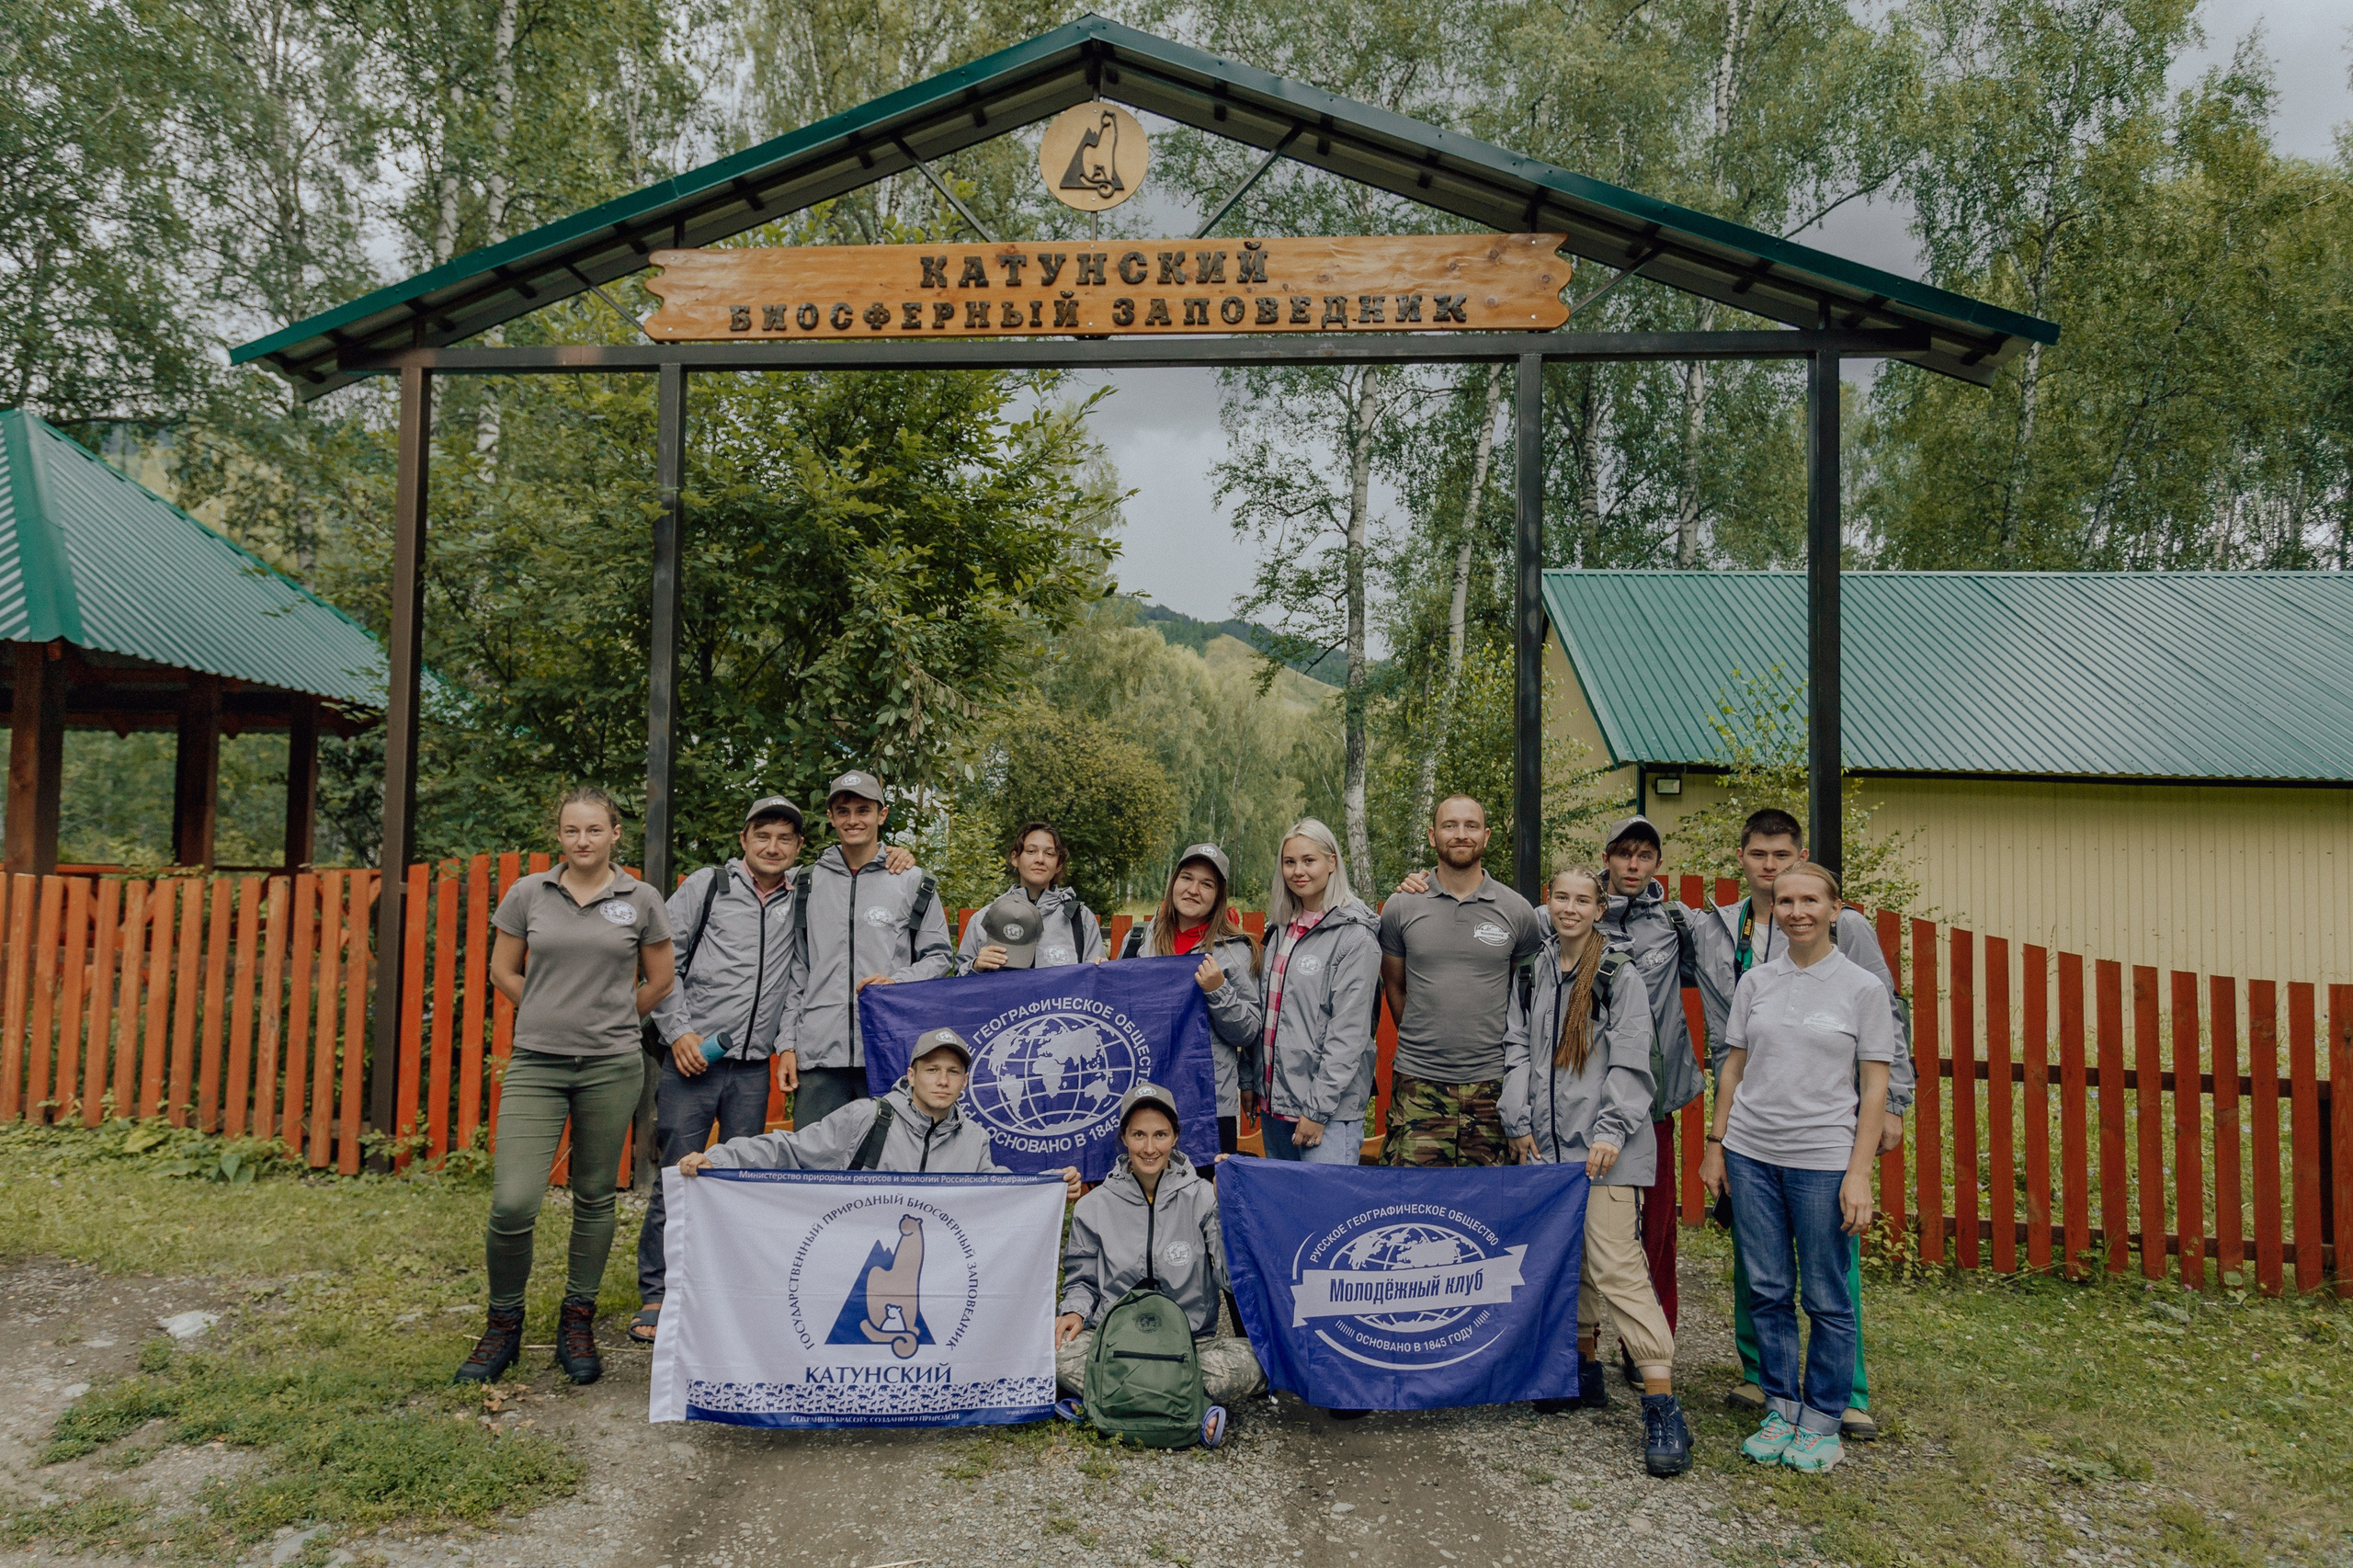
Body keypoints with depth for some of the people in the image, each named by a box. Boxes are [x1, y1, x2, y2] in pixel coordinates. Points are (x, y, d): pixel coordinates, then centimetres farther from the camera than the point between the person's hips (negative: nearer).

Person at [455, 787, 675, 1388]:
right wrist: (553, 1016, 11)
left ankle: (577, 1325, 26)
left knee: (594, 1199, 9)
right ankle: (503, 1325, 16)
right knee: (512, 1204, -8)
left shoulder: (641, 900, 2)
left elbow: (658, 982, 11)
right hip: (535, 1065, 0)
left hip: (611, 1067, 0)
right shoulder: (528, 893, 4)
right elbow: (503, 971, 13)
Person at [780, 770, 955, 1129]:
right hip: (817, 1054, 2)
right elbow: (796, 971, 15)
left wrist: (896, 981, -11)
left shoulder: (914, 883, 7)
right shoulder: (808, 884, 14)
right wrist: (787, 1043, 9)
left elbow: (940, 956, 8)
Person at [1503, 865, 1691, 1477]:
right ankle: (1585, 1368, 31)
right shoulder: (1534, 973, 11)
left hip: (1606, 1146, -6)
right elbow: (1517, 1049, 13)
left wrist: (1612, 1130, -16)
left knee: (1616, 1266, -11)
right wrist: (1519, 1120, 6)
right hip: (1548, 1141, 6)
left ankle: (1662, 1403, -7)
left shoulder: (1618, 977, -4)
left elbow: (1630, 1061, -8)